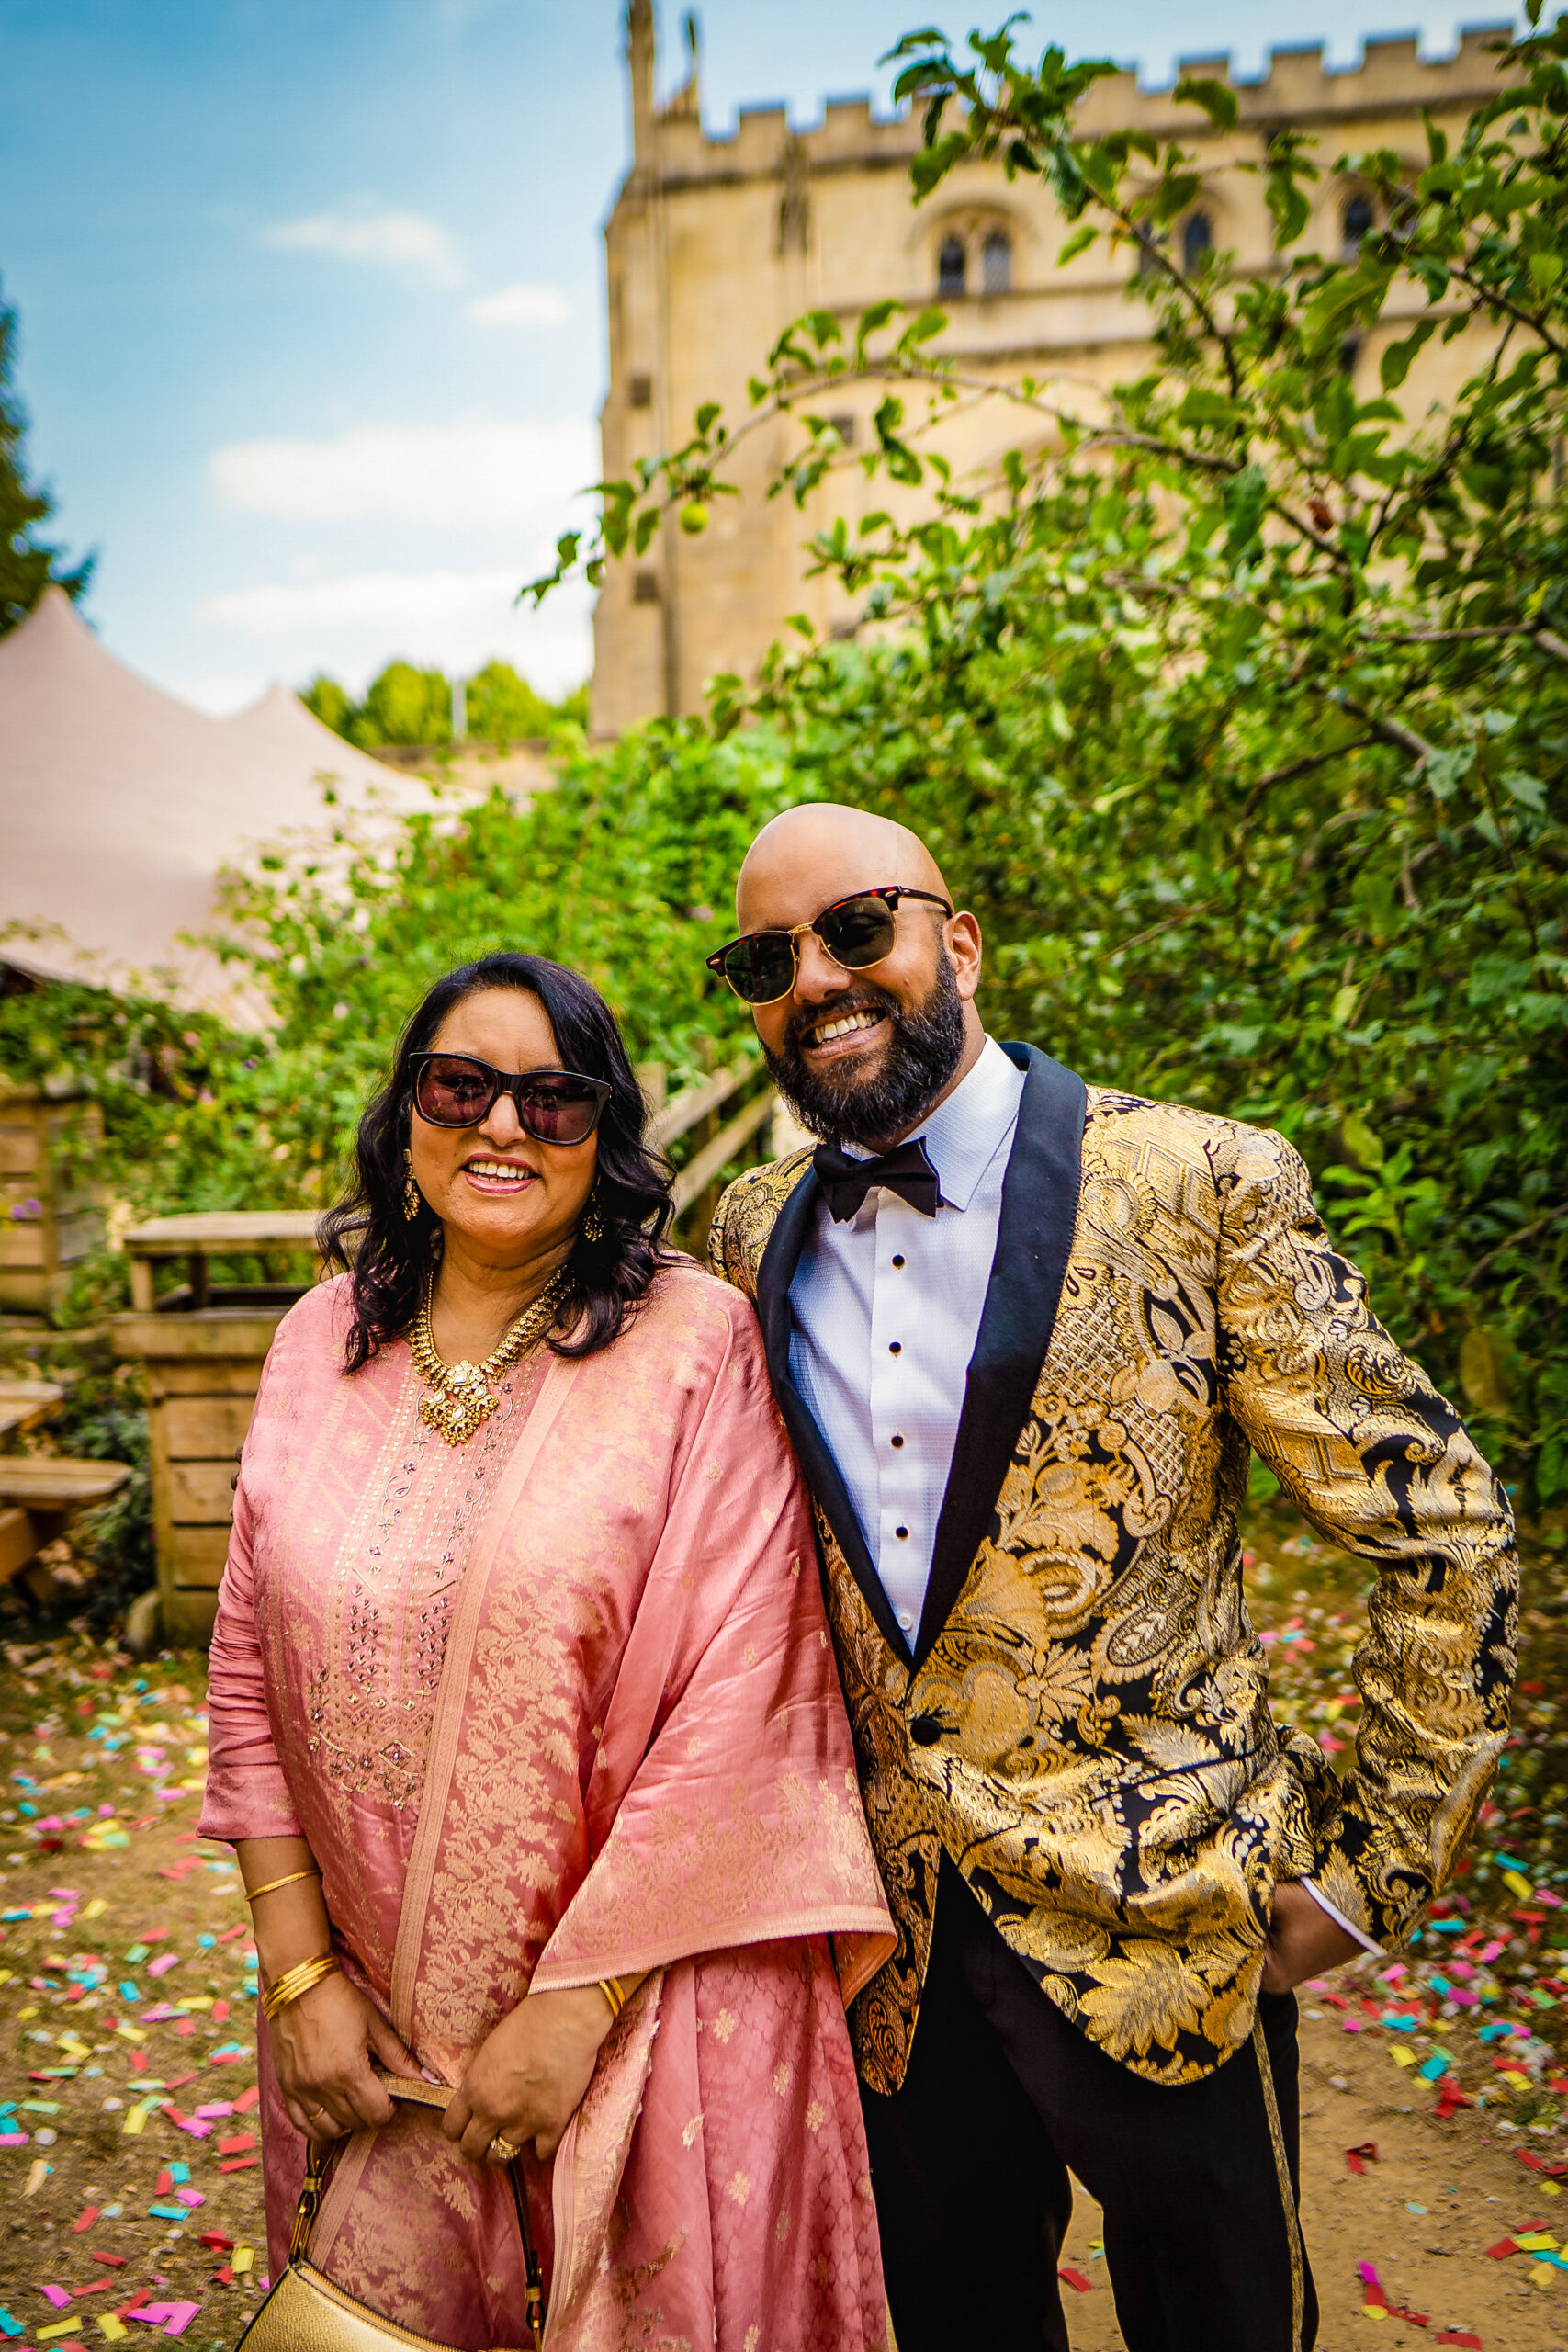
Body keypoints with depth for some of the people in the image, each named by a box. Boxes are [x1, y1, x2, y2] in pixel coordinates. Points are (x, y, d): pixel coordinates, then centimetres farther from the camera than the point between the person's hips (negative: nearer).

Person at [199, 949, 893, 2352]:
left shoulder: (696, 1343, -13)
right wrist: (296, 1965, 0)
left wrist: (576, 2003, -14)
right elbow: (251, 1681, 5)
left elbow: (737, 1705, -15)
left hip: (644, 2000, -3)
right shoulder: (326, 1343, 1)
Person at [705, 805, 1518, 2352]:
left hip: (1164, 1931, -3)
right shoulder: (754, 1237, 1)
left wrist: (1376, 1864, -7)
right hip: (891, 1945, 4)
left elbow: (1442, 1530, -9)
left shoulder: (1206, 1192, -13)